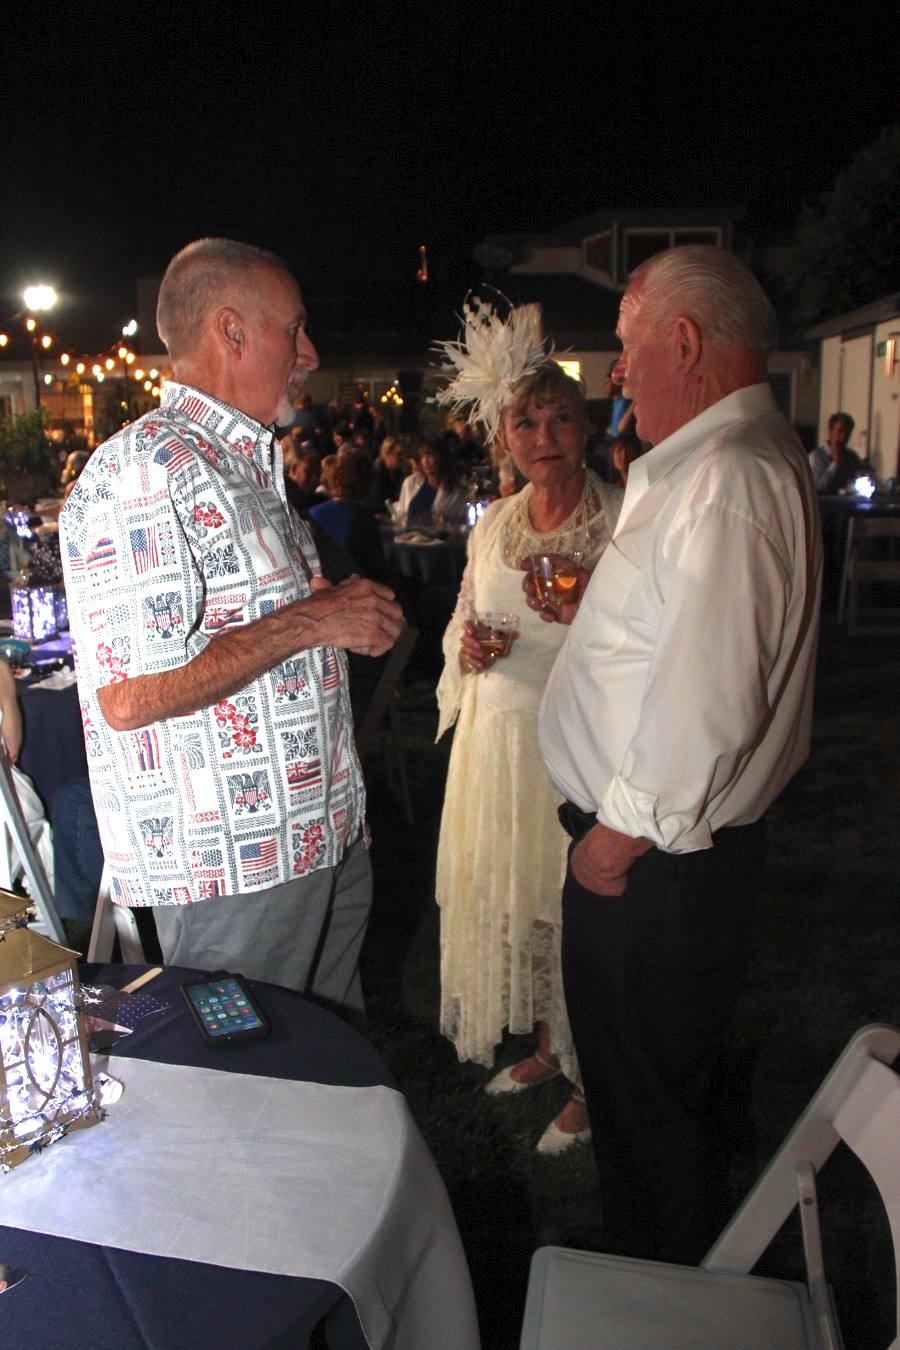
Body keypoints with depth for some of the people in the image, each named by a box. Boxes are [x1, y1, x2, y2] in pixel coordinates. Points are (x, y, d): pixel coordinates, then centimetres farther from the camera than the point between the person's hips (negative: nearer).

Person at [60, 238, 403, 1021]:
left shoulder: (250, 465, 16)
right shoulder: (141, 475, -18)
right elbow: (128, 695, -27)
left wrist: (347, 615, 8)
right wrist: (311, 620, -21)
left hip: (326, 837, 9)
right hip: (232, 867, -9)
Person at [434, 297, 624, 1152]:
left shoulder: (626, 521, -10)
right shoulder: (492, 524, 7)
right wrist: (466, 649, -5)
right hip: (497, 741, 6)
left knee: (575, 903, 5)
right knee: (505, 897, 16)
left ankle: (591, 1081, 28)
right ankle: (548, 1045, 40)